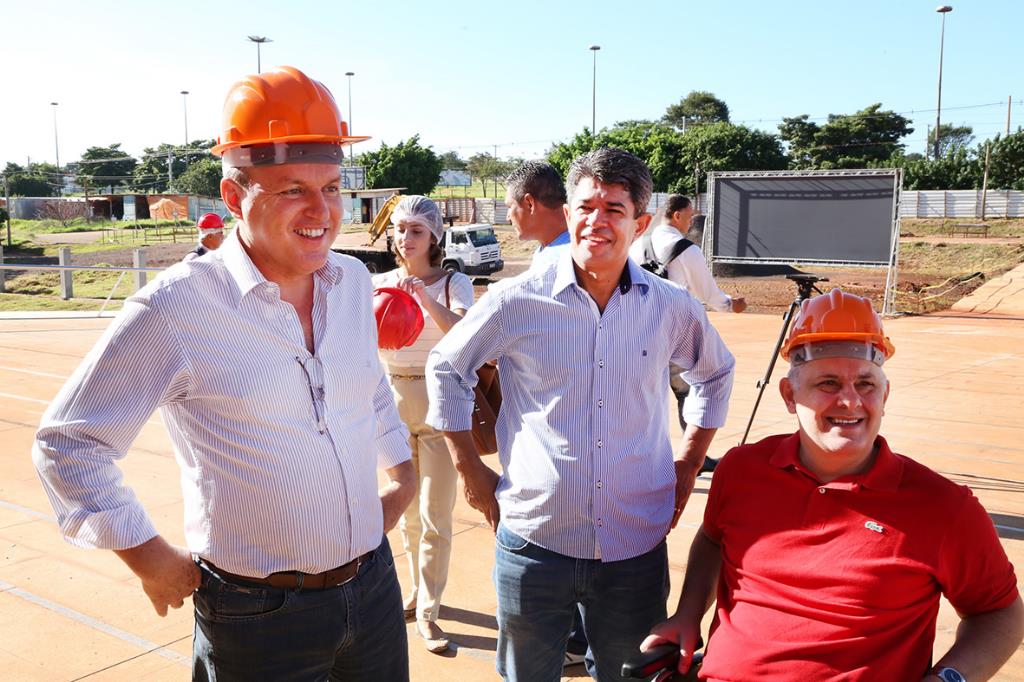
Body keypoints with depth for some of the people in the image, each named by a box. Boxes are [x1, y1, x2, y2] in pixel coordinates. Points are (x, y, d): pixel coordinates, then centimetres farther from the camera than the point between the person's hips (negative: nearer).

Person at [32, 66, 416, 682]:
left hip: (374, 583, 5)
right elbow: (68, 442, -8)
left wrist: (404, 471, 14)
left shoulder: (353, 281, 1)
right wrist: (151, 559, -6)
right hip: (260, 616, -5)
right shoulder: (176, 307, -17)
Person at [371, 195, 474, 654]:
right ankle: (419, 588, 35)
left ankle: (427, 612, 8)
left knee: (435, 516, -3)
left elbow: (460, 331, -24)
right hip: (394, 398, 4)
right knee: (407, 510, 16)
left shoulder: (454, 283, -5)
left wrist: (423, 295, -38)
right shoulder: (381, 283, 3)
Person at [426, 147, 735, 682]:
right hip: (533, 542, -1)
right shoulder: (517, 300, -8)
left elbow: (714, 375, 19)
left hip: (636, 547, 2)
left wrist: (688, 465, 12)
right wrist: (470, 470, 3)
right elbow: (445, 367, 5)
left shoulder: (673, 310, -1)